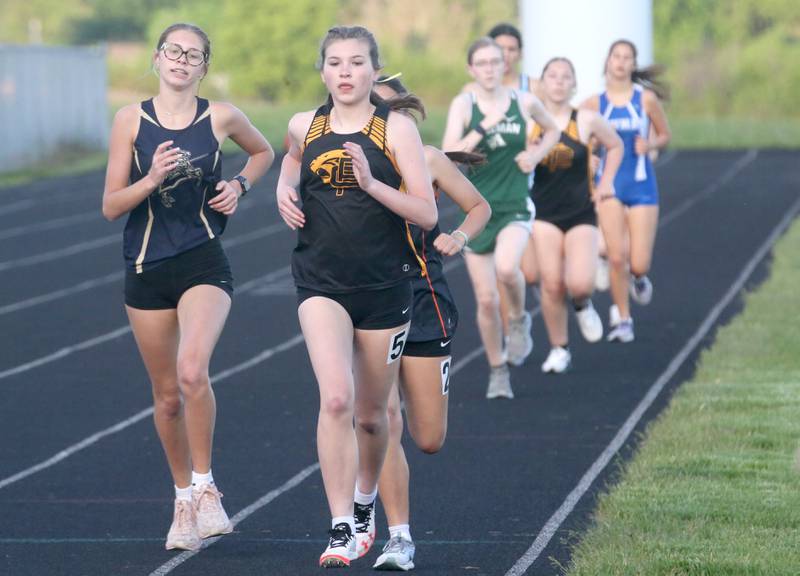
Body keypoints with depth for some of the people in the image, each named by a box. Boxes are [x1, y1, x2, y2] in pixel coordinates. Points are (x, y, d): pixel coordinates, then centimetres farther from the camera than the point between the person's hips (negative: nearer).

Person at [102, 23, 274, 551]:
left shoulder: (221, 117, 0)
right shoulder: (131, 120, 0)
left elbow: (263, 152, 22)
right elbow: (111, 206, -1)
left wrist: (239, 186, 4)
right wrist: (152, 179, -17)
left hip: (205, 265, -2)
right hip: (146, 269, 2)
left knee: (193, 372, -26)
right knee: (167, 395, 9)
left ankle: (205, 486, -9)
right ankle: (184, 498, 26)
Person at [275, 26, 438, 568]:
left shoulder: (396, 127, -6)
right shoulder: (304, 126, 3)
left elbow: (427, 214, -9)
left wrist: (371, 183, -22)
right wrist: (286, 192, 7)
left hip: (385, 285, -1)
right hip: (322, 284, 1)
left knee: (370, 415, 12)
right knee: (335, 400, -20)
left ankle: (365, 504, 41)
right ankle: (342, 530, -19)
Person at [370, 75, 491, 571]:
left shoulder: (426, 160, 1)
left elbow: (480, 207, 10)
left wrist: (459, 237, -9)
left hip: (423, 303, 0)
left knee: (429, 440, 4)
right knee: (385, 427, -12)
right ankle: (400, 539, -2)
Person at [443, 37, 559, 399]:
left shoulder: (524, 102, 1)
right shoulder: (463, 105, -4)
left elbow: (552, 131, 22)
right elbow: (449, 155, -17)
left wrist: (536, 155, 3)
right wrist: (484, 127, -24)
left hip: (515, 207, 0)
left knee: (506, 268, -30)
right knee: (486, 299, 2)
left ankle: (519, 319, 2)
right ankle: (498, 372, 21)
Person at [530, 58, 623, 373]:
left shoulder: (587, 121, -2)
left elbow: (615, 146, 15)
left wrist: (606, 182, 9)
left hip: (581, 214, 0)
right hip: (543, 213, 0)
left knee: (579, 284, -16)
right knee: (552, 285, -5)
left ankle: (582, 305, 21)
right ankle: (559, 349, 14)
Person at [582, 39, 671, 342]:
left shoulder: (647, 99, -3)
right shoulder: (594, 103, 0)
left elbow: (665, 135, 8)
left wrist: (650, 145, -12)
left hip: (642, 186, 0)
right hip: (609, 185, 0)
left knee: (639, 264, -4)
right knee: (616, 256, -10)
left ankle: (638, 277, 34)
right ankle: (622, 318, 9)